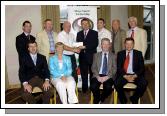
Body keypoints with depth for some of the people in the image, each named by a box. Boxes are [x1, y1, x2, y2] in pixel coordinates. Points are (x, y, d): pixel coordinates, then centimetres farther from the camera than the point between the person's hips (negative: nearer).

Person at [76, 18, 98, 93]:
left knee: (92, 73, 3)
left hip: (91, 56, -3)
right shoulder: (79, 34, 17)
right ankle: (84, 89, 15)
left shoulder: (94, 33, 3)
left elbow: (95, 44, -9)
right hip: (82, 56, 3)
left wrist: (85, 47, -18)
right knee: (83, 74, 6)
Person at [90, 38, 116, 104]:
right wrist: (98, 76, -11)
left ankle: (101, 100, -2)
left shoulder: (113, 56, 15)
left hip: (108, 76, -1)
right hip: (98, 76, 1)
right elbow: (93, 68, 8)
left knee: (108, 87, -33)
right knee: (93, 86, -30)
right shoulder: (96, 55, 18)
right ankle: (97, 101, 0)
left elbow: (114, 69, 4)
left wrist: (107, 77, -13)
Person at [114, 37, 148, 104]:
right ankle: (123, 100, -2)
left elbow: (142, 68, 3)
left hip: (135, 75, 1)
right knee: (117, 83, -29)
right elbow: (119, 67, 2)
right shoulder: (120, 54, 9)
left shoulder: (138, 53, 9)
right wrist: (125, 76, -15)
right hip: (123, 75, 0)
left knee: (144, 83, -28)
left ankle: (134, 99, -1)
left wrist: (135, 76, -14)